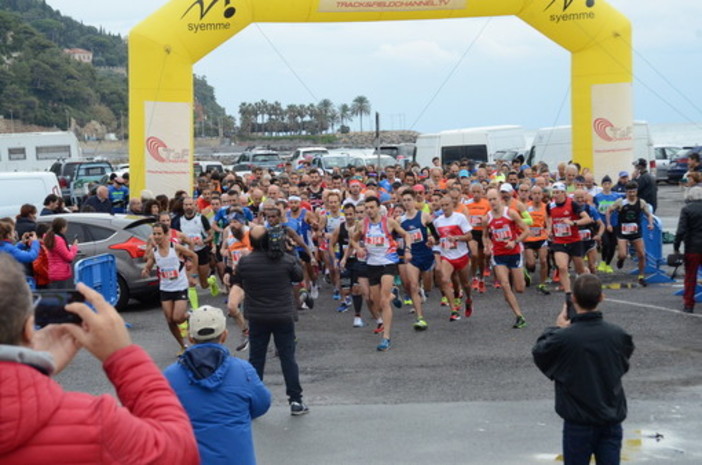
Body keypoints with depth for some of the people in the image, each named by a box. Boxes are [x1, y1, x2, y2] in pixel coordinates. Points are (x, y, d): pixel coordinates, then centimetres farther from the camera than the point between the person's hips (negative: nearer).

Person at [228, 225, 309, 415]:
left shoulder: (245, 262, -8)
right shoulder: (286, 259, -10)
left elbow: (235, 283, 6)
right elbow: (299, 277, 7)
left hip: (257, 319, 0)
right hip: (284, 316, 0)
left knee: (256, 359, 9)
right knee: (288, 358, 6)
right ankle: (296, 401, 7)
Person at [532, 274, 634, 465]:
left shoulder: (562, 338, -20)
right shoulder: (617, 335, -9)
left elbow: (538, 352, 0)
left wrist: (557, 329, 14)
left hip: (579, 423, -2)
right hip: (612, 421, 2)